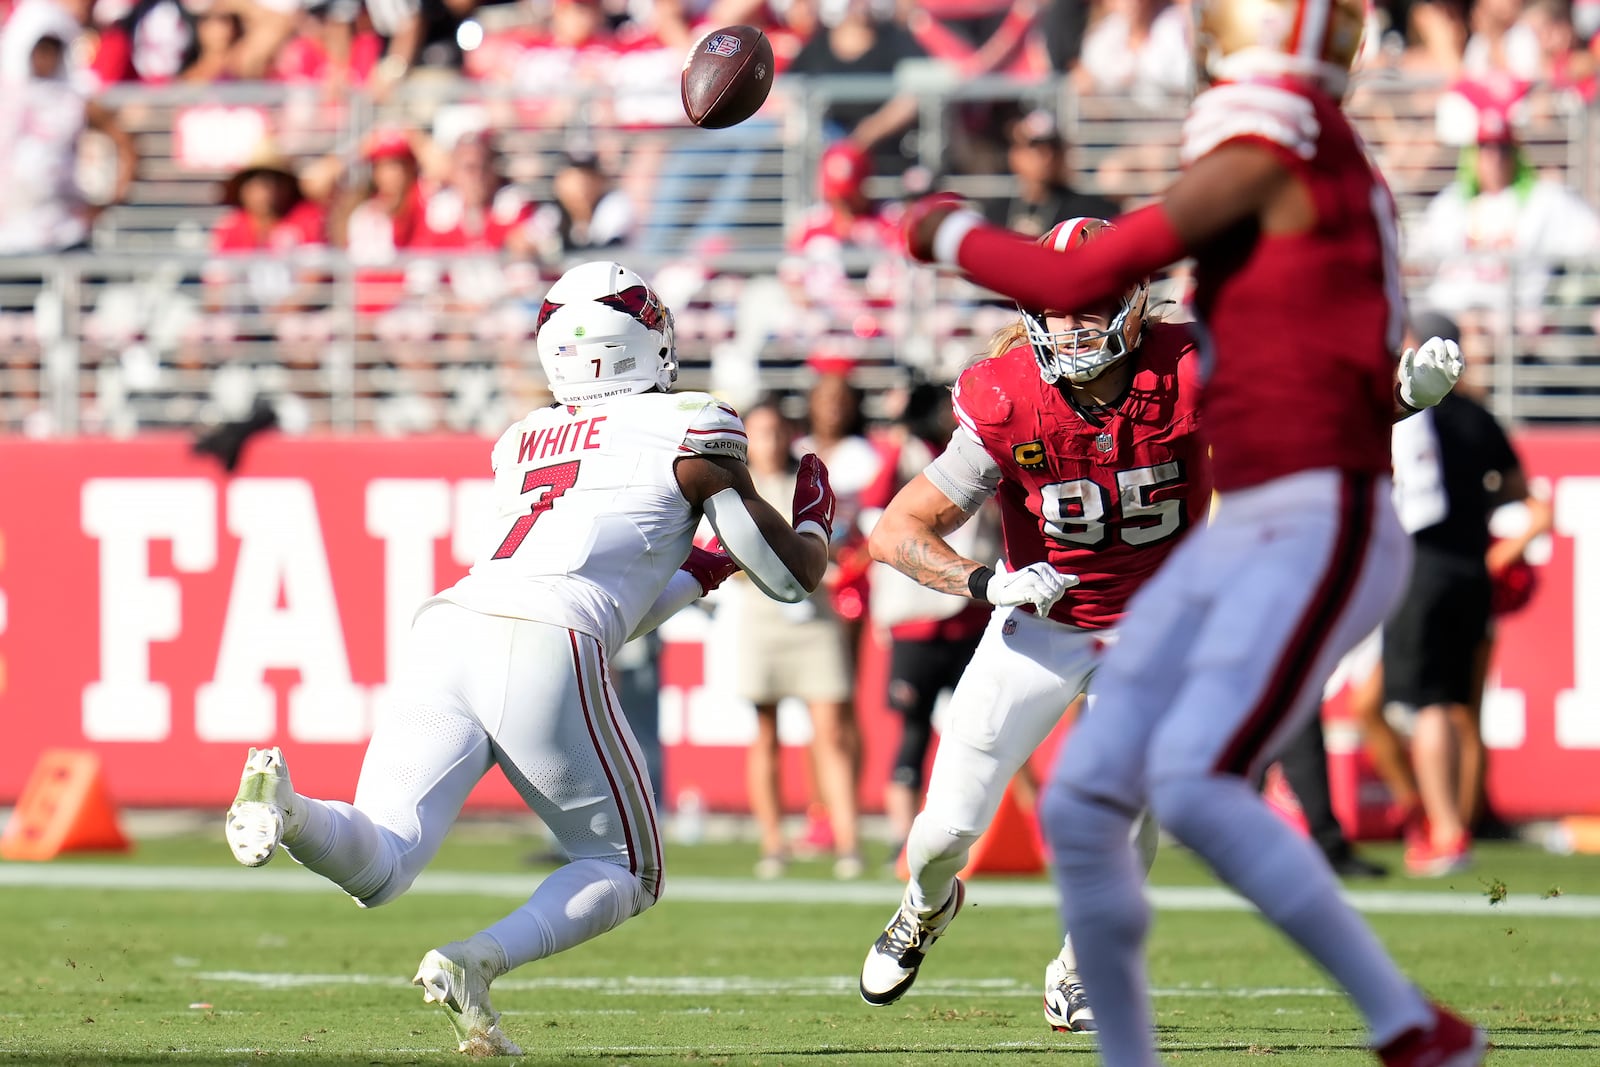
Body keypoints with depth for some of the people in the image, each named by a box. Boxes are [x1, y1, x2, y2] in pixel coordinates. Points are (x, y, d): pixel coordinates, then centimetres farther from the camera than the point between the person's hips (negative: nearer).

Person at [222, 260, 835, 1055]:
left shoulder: (523, 442, 30)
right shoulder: (688, 432, 13)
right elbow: (792, 576, 19)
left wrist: (697, 575, 50)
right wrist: (813, 519, 41)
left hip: (449, 630, 5)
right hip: (545, 657, -5)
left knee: (378, 869, -3)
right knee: (623, 871, 14)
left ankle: (284, 802, -36)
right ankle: (475, 963, -12)